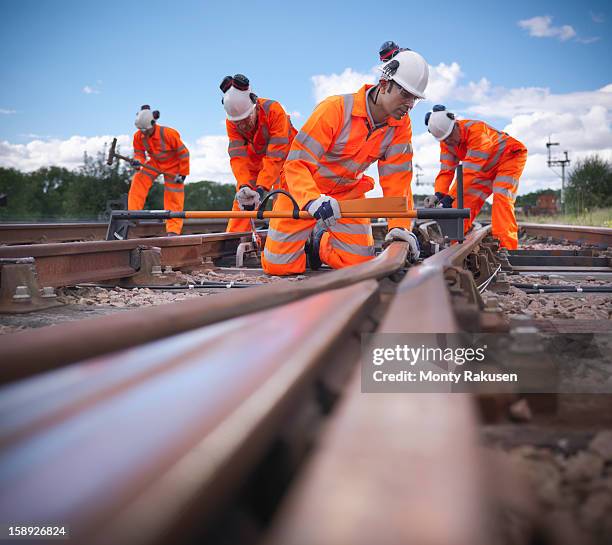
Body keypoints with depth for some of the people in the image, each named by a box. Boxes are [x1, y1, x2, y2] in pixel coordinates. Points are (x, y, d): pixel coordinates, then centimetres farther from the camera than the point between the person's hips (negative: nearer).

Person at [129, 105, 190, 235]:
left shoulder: (169, 133, -32)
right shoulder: (138, 136, -18)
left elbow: (184, 153, -22)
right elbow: (139, 152, -2)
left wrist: (182, 174, -17)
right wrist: (138, 161, -27)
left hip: (173, 165, -4)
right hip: (154, 163, 4)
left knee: (173, 197, -5)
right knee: (139, 181, -17)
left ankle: (173, 229, 1)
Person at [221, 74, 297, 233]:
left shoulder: (274, 110, -35)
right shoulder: (231, 123, -23)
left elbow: (275, 156, -38)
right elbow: (238, 157, -28)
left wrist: (261, 188, -45)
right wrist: (244, 185, -45)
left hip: (282, 155, -3)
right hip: (255, 159, 4)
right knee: (241, 199, -3)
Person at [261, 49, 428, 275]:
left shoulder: (400, 126, -12)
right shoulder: (334, 108, -28)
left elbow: (396, 179, -11)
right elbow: (296, 163, -30)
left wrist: (399, 225, -24)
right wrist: (312, 201, -48)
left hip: (348, 194, 4)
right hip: (303, 190, -4)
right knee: (278, 266, -5)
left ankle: (320, 242, 24)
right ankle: (305, 238, 29)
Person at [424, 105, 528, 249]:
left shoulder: (476, 130, -37)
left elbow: (470, 170, -41)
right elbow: (446, 171, -15)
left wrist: (450, 197, -45)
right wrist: (439, 194, -34)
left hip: (510, 156, -7)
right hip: (486, 167, 7)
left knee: (501, 197, -26)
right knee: (465, 197, -4)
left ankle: (506, 247, -30)